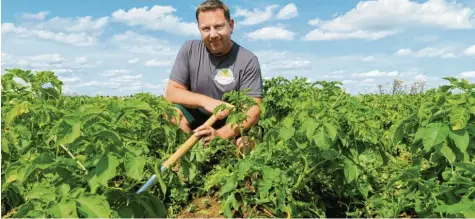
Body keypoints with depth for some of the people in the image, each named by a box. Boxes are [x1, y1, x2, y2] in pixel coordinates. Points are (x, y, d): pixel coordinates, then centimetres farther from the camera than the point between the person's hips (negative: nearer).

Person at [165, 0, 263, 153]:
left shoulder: (248, 61, -14)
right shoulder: (189, 50, -6)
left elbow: (253, 111, -19)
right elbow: (171, 92, -6)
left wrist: (220, 134, -37)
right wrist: (205, 101, -25)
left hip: (233, 124, -1)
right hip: (196, 119, 2)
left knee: (247, 144, -30)